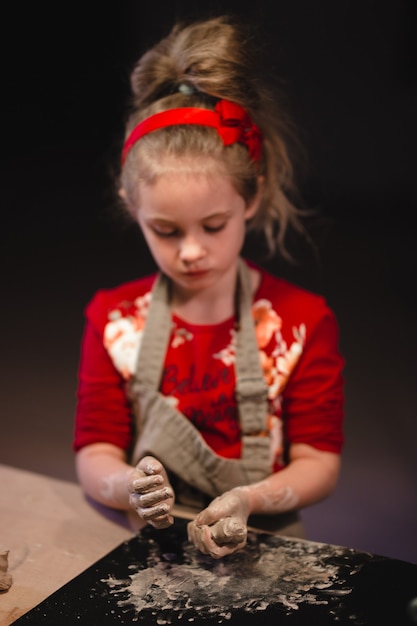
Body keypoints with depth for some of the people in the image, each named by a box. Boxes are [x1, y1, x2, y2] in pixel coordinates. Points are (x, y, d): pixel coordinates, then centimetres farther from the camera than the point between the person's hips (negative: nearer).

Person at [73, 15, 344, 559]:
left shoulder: (303, 319, -4)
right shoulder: (114, 318, 1)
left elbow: (320, 463, -3)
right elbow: (94, 457, 0)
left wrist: (248, 500, -22)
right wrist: (129, 487, -24)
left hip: (261, 550, -1)